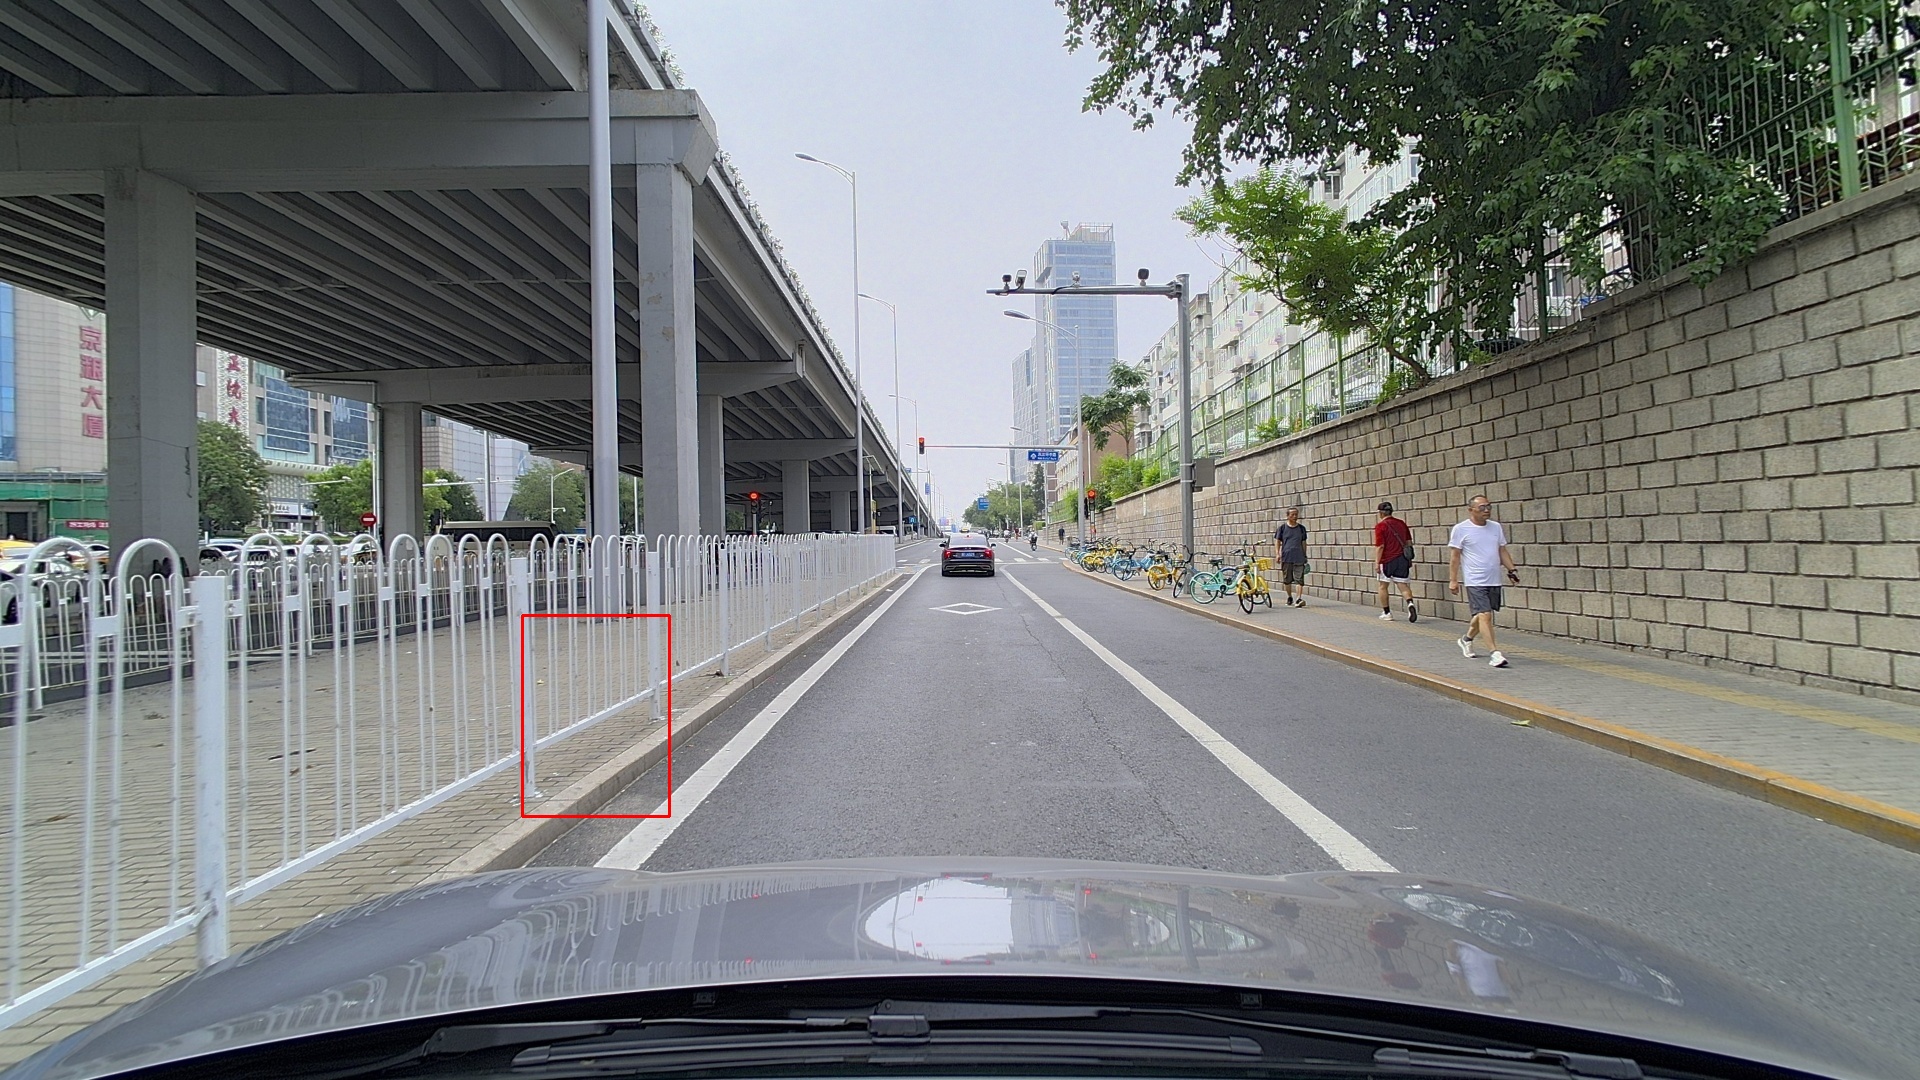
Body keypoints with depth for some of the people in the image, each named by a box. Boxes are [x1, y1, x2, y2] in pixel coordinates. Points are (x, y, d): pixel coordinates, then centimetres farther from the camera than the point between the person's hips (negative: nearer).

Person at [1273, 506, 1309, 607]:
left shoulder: (1302, 528, 9)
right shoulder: (1282, 528, 4)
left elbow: (1304, 543, 16)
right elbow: (1277, 542, 6)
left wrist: (1305, 556, 16)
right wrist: (1277, 554, -6)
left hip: (1299, 558, 0)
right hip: (1286, 558, 0)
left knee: (1299, 580, -10)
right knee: (1287, 580, 8)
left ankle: (1298, 599, -17)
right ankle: (1289, 597, 25)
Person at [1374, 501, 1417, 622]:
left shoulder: (1380, 526, -9)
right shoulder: (1401, 523, 10)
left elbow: (1379, 546, -15)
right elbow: (1409, 542, 14)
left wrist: (1377, 562, -11)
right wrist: (1407, 558, 23)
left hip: (1387, 561, -5)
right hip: (1402, 559, 5)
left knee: (1383, 586, 11)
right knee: (1403, 585, 4)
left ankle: (1386, 613, 15)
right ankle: (1410, 603, -24)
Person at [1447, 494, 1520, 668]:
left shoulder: (1496, 527, 10)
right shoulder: (1461, 529, -5)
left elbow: (1502, 551, 18)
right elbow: (1455, 557, -3)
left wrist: (1512, 569, 8)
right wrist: (1453, 580, -5)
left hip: (1494, 581, 6)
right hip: (1475, 581, -6)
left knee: (1481, 615, 13)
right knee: (1485, 615, -13)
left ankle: (1467, 639, 37)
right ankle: (1495, 653, -12)